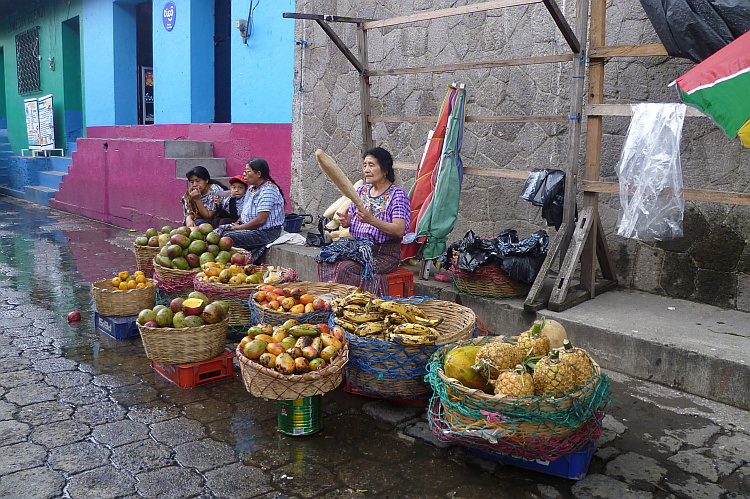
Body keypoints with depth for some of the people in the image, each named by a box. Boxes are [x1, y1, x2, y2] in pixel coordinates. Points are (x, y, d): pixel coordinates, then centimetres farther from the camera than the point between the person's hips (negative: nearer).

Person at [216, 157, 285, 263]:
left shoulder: (268, 190, -19)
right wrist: (238, 223, 3)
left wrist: (239, 227, -13)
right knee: (220, 230, -1)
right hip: (249, 228, 10)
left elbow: (260, 220, -24)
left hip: (267, 232, -10)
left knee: (227, 237, -20)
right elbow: (245, 213, 23)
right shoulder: (252, 188, 12)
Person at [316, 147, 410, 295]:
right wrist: (346, 221, -8)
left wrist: (371, 220, -30)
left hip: (385, 254, -6)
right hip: (357, 247, 6)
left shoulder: (397, 194, -7)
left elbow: (399, 230, -18)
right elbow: (350, 219, 18)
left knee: (345, 268, -27)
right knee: (325, 262, -16)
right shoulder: (361, 191, 13)